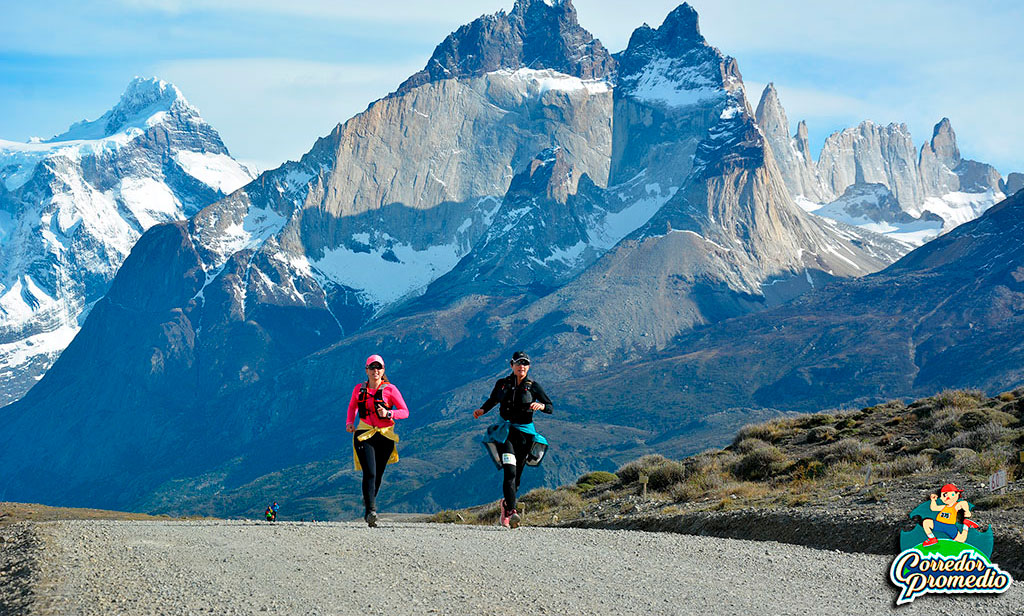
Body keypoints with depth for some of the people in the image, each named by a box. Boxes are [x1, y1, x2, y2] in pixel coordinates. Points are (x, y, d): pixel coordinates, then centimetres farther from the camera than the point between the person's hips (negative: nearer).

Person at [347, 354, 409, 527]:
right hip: (364, 435, 0)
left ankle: (368, 501, 35)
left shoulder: (390, 389, -2)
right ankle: (370, 510, -20)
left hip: (385, 436, 0)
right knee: (370, 473, -17)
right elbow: (352, 406, 24)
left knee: (378, 475, 8)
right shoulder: (359, 389, 6)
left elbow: (405, 412, -2)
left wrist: (388, 413, -20)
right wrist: (350, 422, 5)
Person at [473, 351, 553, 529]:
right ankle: (511, 511, -30)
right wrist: (482, 410, -1)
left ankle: (505, 503, 32)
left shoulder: (533, 386, 3)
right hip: (506, 431, -1)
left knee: (517, 475, 5)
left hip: (526, 432, 1)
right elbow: (492, 401, 20)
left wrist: (541, 405, -22)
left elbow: (551, 408, 0)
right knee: (510, 471, -20)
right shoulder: (502, 384, 6)